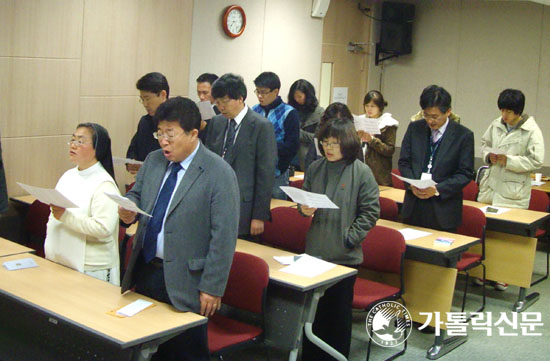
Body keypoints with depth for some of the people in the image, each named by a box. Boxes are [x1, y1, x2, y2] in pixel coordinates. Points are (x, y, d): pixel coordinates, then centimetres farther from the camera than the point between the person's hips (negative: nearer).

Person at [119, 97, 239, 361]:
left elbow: (224, 237, -16)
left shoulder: (219, 173, -16)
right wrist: (129, 209, -9)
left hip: (184, 282, -6)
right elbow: (136, 195, 17)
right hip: (143, 271, 6)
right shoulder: (153, 161, 5)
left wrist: (212, 288, -16)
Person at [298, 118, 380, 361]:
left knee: (339, 311, 10)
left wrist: (349, 237, -12)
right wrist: (304, 209, -8)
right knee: (313, 307, 13)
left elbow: (370, 212, -7)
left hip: (345, 255, -3)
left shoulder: (362, 172, -9)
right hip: (315, 250, 4)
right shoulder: (315, 169, 3)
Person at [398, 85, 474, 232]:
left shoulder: (463, 135, -4)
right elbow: (404, 162, 8)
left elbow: (465, 174, -5)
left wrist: (438, 189, -17)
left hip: (444, 210, -3)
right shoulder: (414, 128, 6)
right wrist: (412, 184, -11)